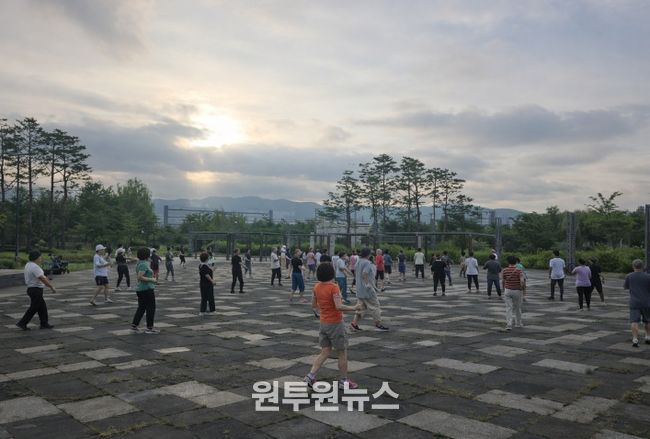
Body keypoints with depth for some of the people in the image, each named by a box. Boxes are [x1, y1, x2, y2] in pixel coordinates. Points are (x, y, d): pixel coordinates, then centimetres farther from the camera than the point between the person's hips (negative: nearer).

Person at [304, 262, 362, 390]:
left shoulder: (316, 287, 0)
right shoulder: (334, 287, -20)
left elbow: (313, 305, 10)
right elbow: (339, 307, -28)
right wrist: (354, 308, -19)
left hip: (323, 323, 7)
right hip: (336, 324, -6)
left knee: (325, 352, 14)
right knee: (342, 353, 9)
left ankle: (311, 376, 4)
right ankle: (343, 381, 18)